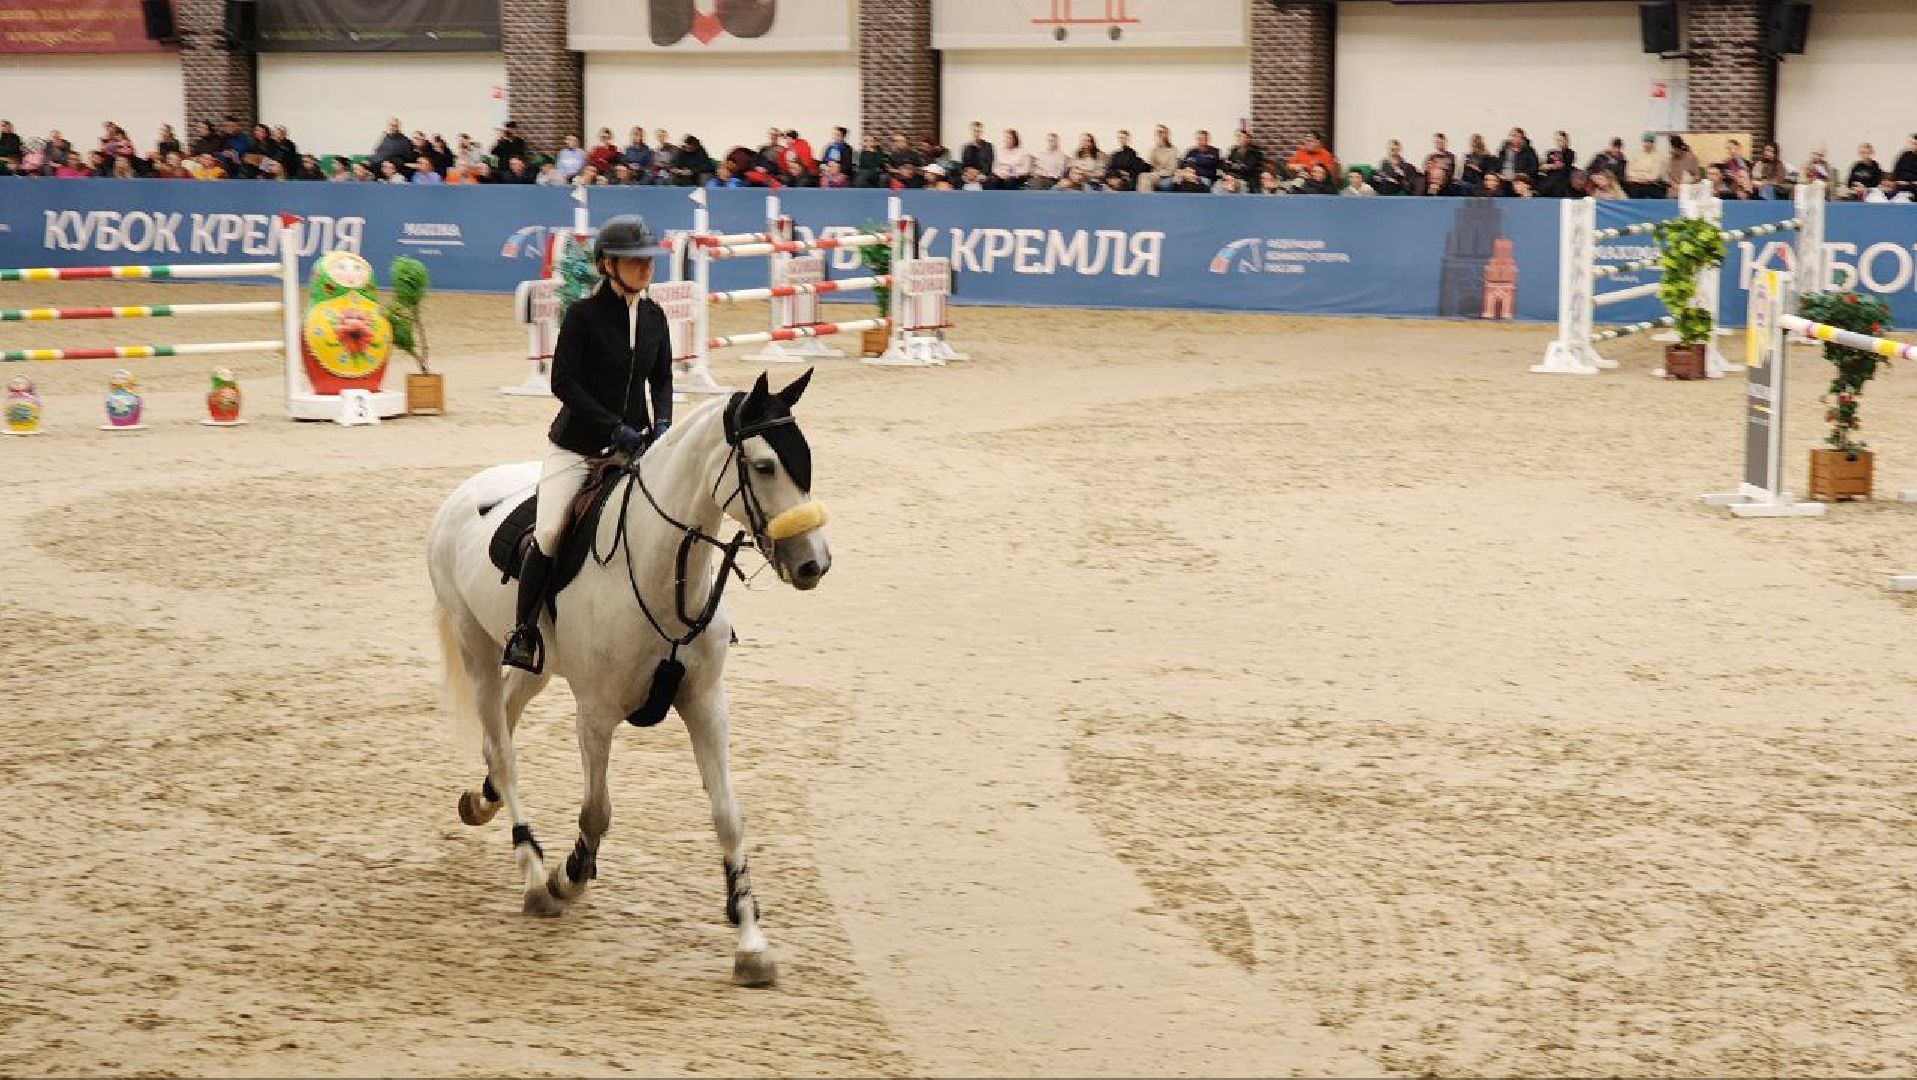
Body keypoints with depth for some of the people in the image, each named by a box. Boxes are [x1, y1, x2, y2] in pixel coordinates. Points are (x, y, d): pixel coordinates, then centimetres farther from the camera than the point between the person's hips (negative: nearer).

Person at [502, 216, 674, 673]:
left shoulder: (654, 316, 5)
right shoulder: (584, 314, -11)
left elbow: (662, 379, 14)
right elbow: (563, 382, -13)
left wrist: (662, 424, -5)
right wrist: (615, 428, -18)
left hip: (634, 443, 5)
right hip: (577, 443, -5)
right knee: (549, 533, -19)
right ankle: (524, 631, -7)